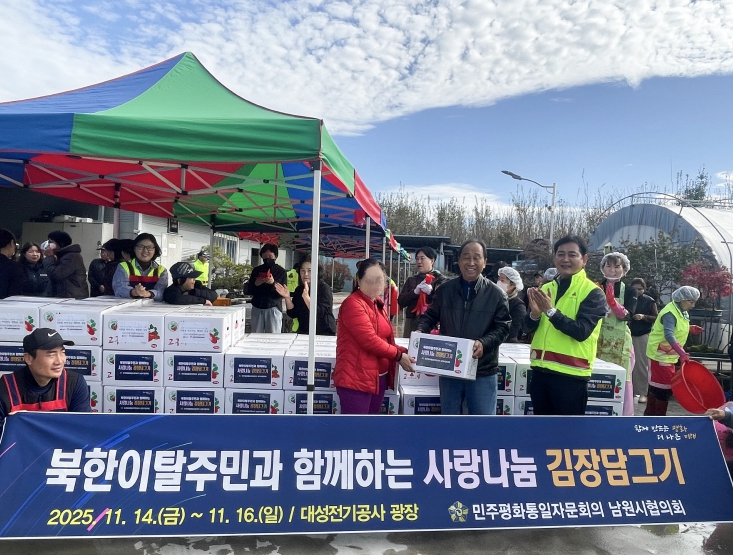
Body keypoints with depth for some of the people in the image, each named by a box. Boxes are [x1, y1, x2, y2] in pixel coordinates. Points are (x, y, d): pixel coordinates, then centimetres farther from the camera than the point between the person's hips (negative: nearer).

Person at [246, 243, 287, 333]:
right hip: (257, 308, 3)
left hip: (273, 309, -3)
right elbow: (248, 290, 11)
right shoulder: (256, 270, 10)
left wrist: (274, 283, -21)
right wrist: (255, 284, -10)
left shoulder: (281, 271, 0)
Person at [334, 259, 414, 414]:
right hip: (355, 379, -9)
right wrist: (398, 356, -12)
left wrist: (404, 351, 4)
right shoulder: (353, 304, -16)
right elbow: (369, 340, -22)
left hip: (378, 377, 9)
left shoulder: (378, 304, 13)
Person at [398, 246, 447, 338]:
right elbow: (401, 302, 6)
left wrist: (431, 292, -21)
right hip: (412, 322, 4)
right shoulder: (411, 280, 14)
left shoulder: (440, 279, 2)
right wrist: (415, 292, -9)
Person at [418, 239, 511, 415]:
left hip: (483, 371, -2)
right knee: (448, 414, 17)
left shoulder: (496, 294, -4)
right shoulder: (445, 289, 2)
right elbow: (430, 316, 11)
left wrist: (484, 343, -22)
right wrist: (421, 331, -10)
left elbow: (503, 327, -4)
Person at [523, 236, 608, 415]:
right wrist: (534, 314, -14)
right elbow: (528, 328, 7)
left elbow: (582, 331, -18)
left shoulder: (593, 292, -6)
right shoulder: (545, 289, 11)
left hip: (571, 374, -5)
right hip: (541, 370, 6)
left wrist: (551, 311, -24)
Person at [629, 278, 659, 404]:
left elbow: (656, 318, -1)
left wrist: (644, 317, -16)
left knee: (642, 364, -3)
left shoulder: (649, 301, 1)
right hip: (629, 335, 2)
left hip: (643, 336, -2)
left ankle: (642, 393, 2)